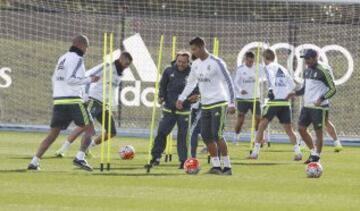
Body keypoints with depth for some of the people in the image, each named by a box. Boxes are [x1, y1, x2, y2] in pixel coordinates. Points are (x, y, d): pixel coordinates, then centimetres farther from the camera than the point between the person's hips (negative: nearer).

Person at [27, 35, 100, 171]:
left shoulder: (62, 58, 18)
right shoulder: (77, 59, -7)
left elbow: (55, 79, 22)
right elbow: (70, 79, -17)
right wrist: (89, 80, -11)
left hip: (58, 100, 7)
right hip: (73, 100, -7)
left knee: (53, 134, 9)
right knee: (89, 130, 1)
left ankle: (34, 162, -1)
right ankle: (80, 158, -17)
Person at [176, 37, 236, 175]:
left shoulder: (216, 63, -13)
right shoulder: (195, 64, 9)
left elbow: (228, 82, -13)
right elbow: (191, 83, 23)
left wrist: (232, 103, -17)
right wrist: (181, 98, 14)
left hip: (219, 103, -7)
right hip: (205, 105, 7)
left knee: (217, 135, -13)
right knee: (206, 135, 2)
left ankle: (227, 167, -7)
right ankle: (216, 166, 9)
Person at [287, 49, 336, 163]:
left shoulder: (323, 71, -12)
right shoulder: (307, 70, 13)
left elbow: (333, 89, -12)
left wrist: (321, 99, -24)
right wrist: (295, 93, 6)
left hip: (319, 107, -8)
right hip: (307, 105, 8)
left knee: (318, 131, -1)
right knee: (301, 128, 7)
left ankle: (317, 157, 7)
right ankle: (313, 151, 21)